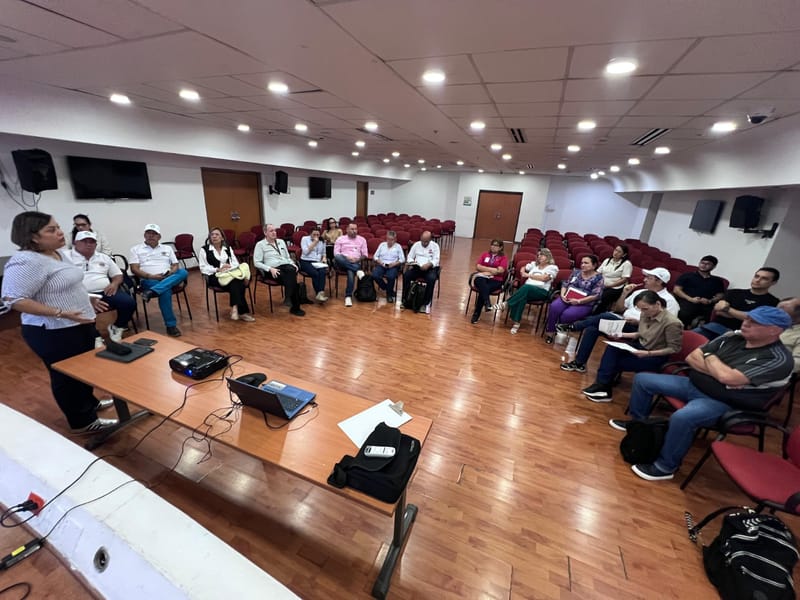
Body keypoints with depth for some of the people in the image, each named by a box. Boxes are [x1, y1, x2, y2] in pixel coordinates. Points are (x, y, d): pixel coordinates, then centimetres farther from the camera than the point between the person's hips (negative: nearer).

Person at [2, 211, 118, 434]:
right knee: (68, 376, 6)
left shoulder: (58, 252, 7)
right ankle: (83, 422, 20)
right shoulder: (26, 261, -22)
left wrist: (88, 299, 14)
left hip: (80, 325, 9)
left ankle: (89, 402, 41)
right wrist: (61, 313, -29)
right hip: (53, 333, -9)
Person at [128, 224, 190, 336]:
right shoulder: (136, 249, 13)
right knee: (166, 291, -37)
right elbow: (134, 269, 2)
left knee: (183, 272, -31)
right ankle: (171, 325, -32)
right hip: (149, 280, -3)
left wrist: (170, 274, -8)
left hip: (170, 279, 3)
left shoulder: (167, 248, 22)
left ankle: (151, 292, -41)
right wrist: (151, 276, -15)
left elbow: (175, 265, 15)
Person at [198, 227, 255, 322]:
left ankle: (235, 308, -28)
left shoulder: (228, 248, 19)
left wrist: (230, 267, -9)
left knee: (238, 282, -34)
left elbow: (235, 263, 13)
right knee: (235, 283, -35)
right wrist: (217, 269, -14)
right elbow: (203, 268, -1)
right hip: (215, 276, -4)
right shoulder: (204, 250, 6)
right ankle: (242, 311, -34)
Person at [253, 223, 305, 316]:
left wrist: (293, 264, 3)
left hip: (286, 266, 4)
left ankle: (289, 297, -27)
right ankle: (295, 307, -28)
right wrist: (270, 269, -17)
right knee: (291, 278, -34)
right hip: (272, 269, -4)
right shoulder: (260, 244, 6)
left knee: (291, 271, -34)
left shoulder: (281, 242, 21)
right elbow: (257, 262, -1)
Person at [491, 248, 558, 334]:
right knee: (522, 296, -35)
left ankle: (506, 303, -34)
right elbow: (523, 268, 35)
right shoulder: (534, 264, 24)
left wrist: (529, 275, -1)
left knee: (526, 287, -39)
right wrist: (523, 273, 11)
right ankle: (516, 322, -39)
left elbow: (544, 278, -8)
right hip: (527, 288, 4)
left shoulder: (553, 267, 8)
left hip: (542, 291, -4)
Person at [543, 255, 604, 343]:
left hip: (584, 304, -4)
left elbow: (595, 296, -10)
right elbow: (565, 284, 15)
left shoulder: (598, 278, -1)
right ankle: (550, 332, -18)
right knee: (554, 307, -28)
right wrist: (562, 295, -6)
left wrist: (578, 301, -17)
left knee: (567, 314, -33)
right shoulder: (576, 272, 14)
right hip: (567, 298, 4)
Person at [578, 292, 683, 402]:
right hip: (641, 346, 6)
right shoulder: (645, 315, -3)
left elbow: (674, 349, -16)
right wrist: (622, 335, -2)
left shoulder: (672, 323, -23)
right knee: (612, 348, -21)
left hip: (656, 357, -6)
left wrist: (648, 353, -26)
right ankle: (602, 385, -20)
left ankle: (602, 386, 6)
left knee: (615, 362, -17)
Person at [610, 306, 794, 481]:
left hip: (722, 403, -7)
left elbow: (727, 377, -29)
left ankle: (665, 467, -14)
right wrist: (719, 371, -15)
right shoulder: (733, 337, 2)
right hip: (693, 385, 8)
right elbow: (692, 357, 2)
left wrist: (709, 357, -11)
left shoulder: (779, 359, -19)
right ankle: (638, 421, 24)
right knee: (642, 379, 3)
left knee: (682, 417, -37)